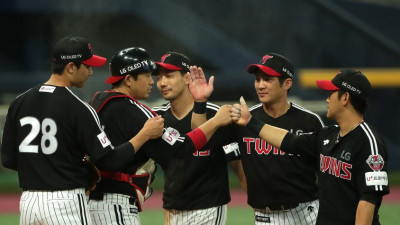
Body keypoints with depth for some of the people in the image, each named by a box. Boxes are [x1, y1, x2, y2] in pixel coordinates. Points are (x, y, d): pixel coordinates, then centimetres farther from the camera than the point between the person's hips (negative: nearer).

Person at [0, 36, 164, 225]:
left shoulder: (19, 103, 6)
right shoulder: (78, 109, -11)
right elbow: (108, 160, -11)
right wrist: (145, 135, 0)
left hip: (28, 202, 6)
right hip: (66, 202, -6)